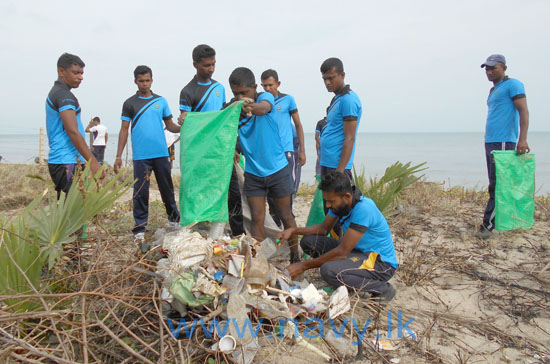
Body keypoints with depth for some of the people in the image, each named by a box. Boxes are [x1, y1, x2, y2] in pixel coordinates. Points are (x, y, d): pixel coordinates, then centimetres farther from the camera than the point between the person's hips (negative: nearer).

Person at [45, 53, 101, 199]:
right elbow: (73, 132, -20)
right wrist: (92, 161, -21)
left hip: (59, 161, 10)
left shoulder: (54, 93, 20)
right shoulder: (64, 95, -11)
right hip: (67, 163, -10)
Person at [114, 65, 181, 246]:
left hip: (161, 153, 2)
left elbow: (170, 125, 12)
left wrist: (181, 127, -12)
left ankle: (174, 219, 27)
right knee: (140, 192, 0)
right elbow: (124, 130, 6)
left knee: (167, 188, 11)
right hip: (140, 156, -1)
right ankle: (139, 230, 7)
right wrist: (118, 156, -1)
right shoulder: (129, 103, 6)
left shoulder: (161, 101, 10)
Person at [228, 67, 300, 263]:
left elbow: (263, 108, -35)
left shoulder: (265, 97, -12)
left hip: (277, 169, -2)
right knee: (257, 219, 3)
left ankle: (295, 256, 25)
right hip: (253, 173, 2)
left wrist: (250, 107, -58)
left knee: (285, 215, 9)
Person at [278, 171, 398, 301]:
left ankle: (382, 288, -11)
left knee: (329, 271, -34)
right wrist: (294, 230, -4)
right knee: (308, 241, -1)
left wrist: (303, 266, -22)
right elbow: (323, 228, 12)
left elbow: (342, 252, -28)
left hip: (381, 261, -8)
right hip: (358, 251, 8)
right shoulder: (340, 203, -3)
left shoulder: (363, 209, -29)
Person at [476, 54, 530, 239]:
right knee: (495, 184, 10)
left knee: (497, 186, -10)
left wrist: (522, 139, -24)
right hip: (490, 142, 10)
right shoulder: (494, 91, 23)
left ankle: (488, 225, -11)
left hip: (503, 141, -9)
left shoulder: (513, 85, -3)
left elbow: (523, 111, -13)